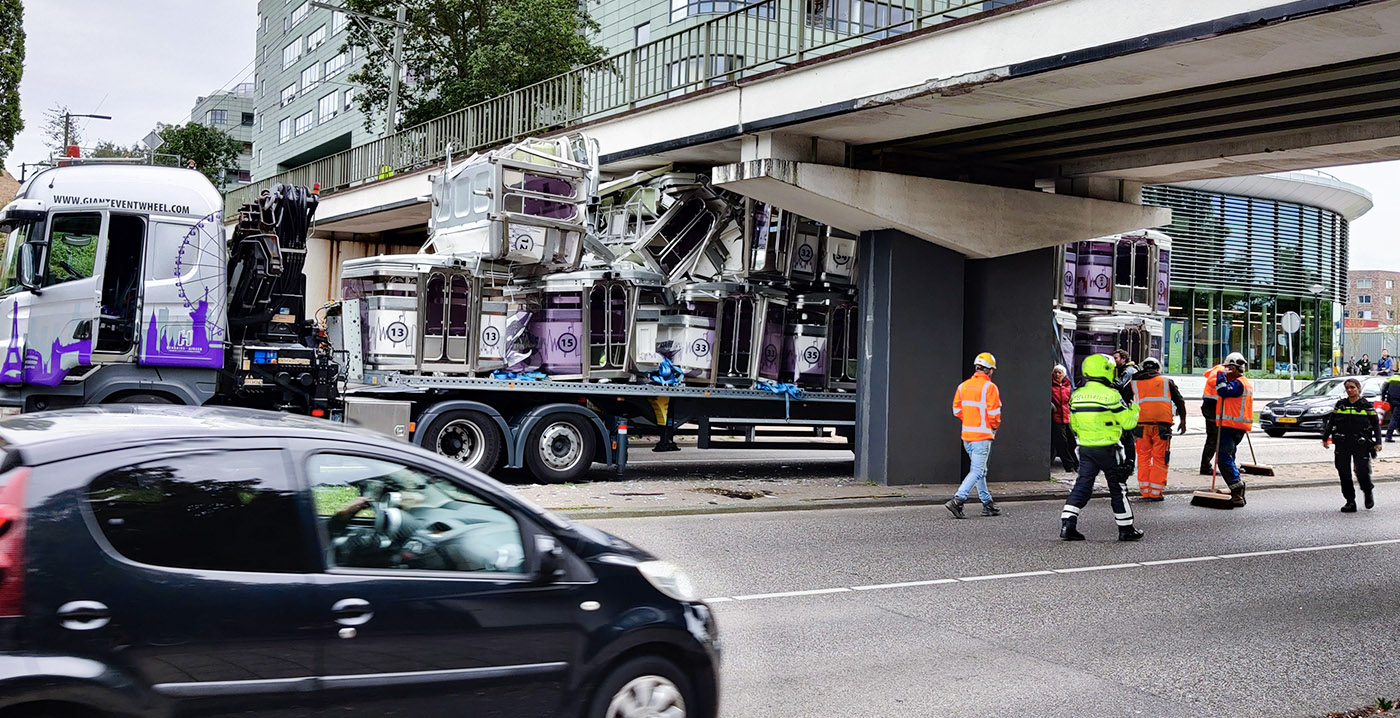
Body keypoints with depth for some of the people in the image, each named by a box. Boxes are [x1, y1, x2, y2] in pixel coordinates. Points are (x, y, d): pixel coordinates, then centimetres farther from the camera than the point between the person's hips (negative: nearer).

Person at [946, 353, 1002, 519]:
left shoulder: (963, 386, 8)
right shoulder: (989, 387, -10)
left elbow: (957, 410, 11)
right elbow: (994, 413, -12)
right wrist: (995, 426, 7)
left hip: (966, 435, 7)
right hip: (982, 435, -7)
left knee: (979, 469, 15)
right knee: (977, 471, -6)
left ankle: (987, 503, 21)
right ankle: (957, 500, -17)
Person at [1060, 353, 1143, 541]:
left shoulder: (1076, 395, 4)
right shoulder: (1111, 395, -14)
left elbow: (1074, 425, 12)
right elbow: (1128, 422, -8)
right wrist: (1134, 408, 11)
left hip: (1085, 449, 5)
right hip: (1108, 450, -4)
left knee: (1082, 485, 6)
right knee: (1118, 489, 8)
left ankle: (1067, 524, -6)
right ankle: (1126, 529, 18)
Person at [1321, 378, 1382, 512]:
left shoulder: (1366, 406, 2)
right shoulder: (1340, 404, 9)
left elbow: (1376, 424, 4)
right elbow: (1331, 422, 16)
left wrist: (1377, 442, -5)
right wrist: (1325, 438, 12)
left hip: (1361, 445, -3)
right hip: (1342, 444, 3)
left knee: (1362, 471, -8)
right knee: (1344, 472, -1)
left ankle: (1368, 492, 24)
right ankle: (1350, 502, 7)